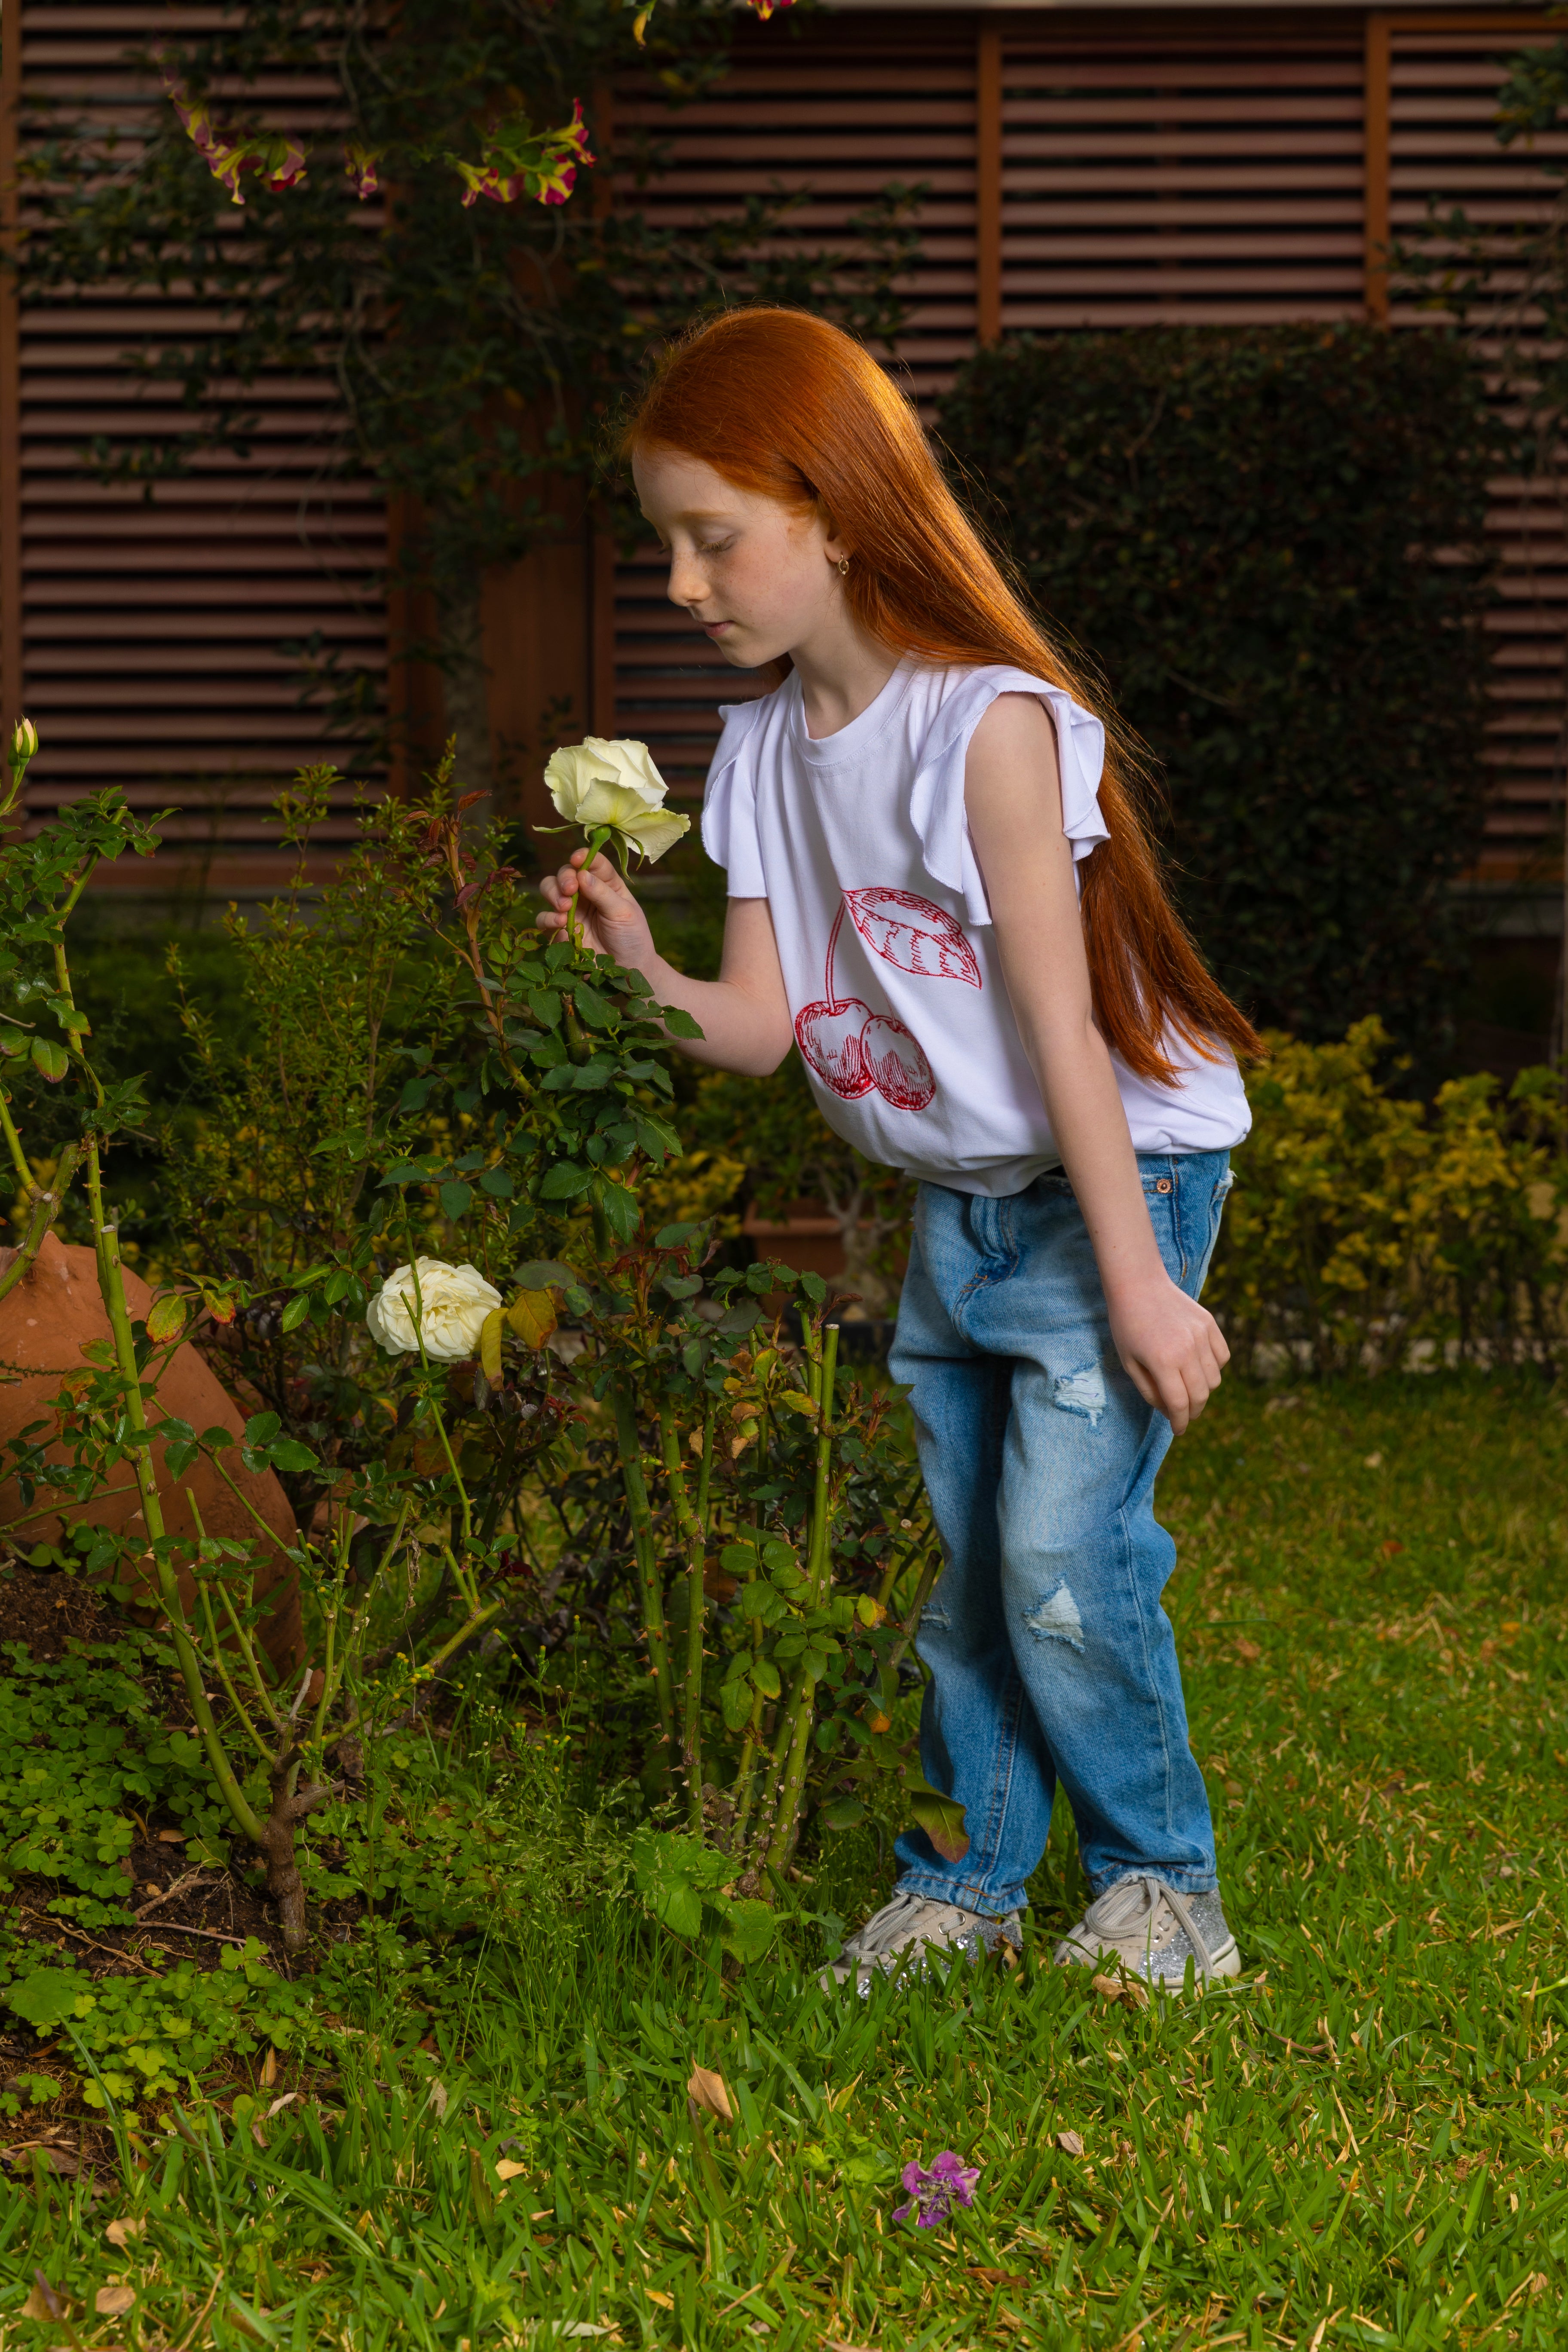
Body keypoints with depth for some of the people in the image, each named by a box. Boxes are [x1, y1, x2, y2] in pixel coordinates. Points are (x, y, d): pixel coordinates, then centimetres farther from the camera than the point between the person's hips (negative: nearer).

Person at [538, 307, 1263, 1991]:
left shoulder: (988, 723, -22)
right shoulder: (766, 745, 0)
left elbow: (1060, 1021, -22)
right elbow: (764, 1021, -3)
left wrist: (1139, 1282, -20)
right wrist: (642, 974, -24)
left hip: (1123, 1170, -7)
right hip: (954, 1203, 7)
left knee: (1061, 1556, -12)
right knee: (962, 1568, 12)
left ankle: (1161, 1885, 6)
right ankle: (967, 1883, 25)